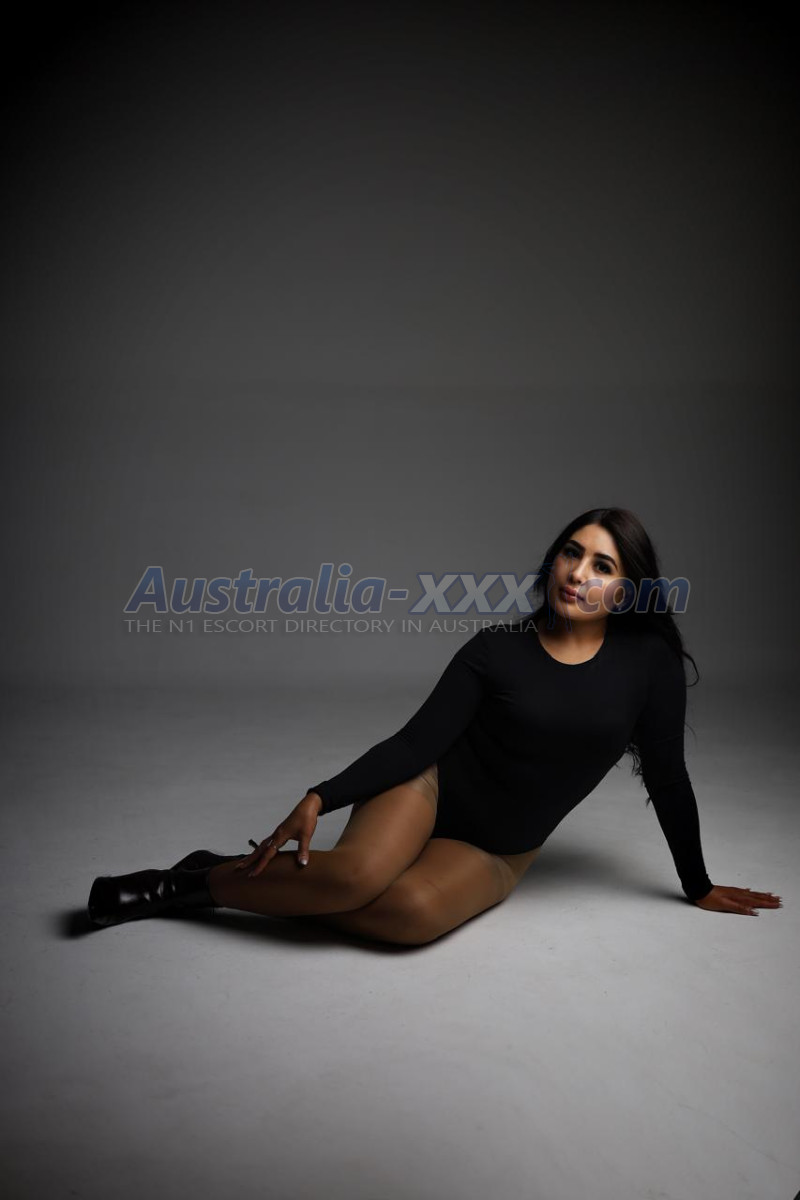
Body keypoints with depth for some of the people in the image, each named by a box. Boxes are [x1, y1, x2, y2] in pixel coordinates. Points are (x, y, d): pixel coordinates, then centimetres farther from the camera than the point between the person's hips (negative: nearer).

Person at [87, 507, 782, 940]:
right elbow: (418, 740, -11)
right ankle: (194, 880, -10)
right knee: (356, 873, -34)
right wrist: (320, 798, -22)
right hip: (431, 788, -1)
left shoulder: (648, 662, -6)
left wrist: (699, 888, 10)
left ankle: (260, 883, -10)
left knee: (413, 911, -33)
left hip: (498, 851, 1)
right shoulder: (497, 649, -8)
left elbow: (666, 777, 2)